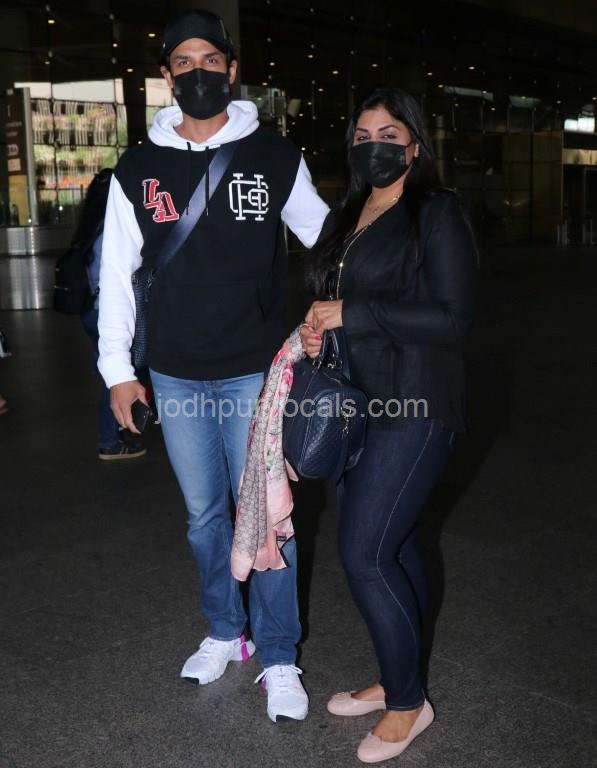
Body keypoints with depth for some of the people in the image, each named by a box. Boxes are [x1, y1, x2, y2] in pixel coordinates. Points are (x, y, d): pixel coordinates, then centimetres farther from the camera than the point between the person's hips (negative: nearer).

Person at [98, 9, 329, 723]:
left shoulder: (275, 158, -1)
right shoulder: (138, 168, 3)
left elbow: (324, 234, 10)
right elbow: (117, 271, 5)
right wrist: (117, 369, 3)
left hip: (253, 371, -2)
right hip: (175, 376, 3)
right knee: (204, 513, 14)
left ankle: (279, 658, 17)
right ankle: (224, 633, 34)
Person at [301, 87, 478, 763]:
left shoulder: (437, 215, -8)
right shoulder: (346, 218, 14)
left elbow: (452, 317, -16)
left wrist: (350, 314, -16)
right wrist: (316, 329, -1)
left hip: (413, 408, -7)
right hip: (356, 401, 7)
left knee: (364, 555, -8)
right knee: (391, 546, 15)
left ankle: (407, 703, 11)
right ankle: (395, 680, 29)